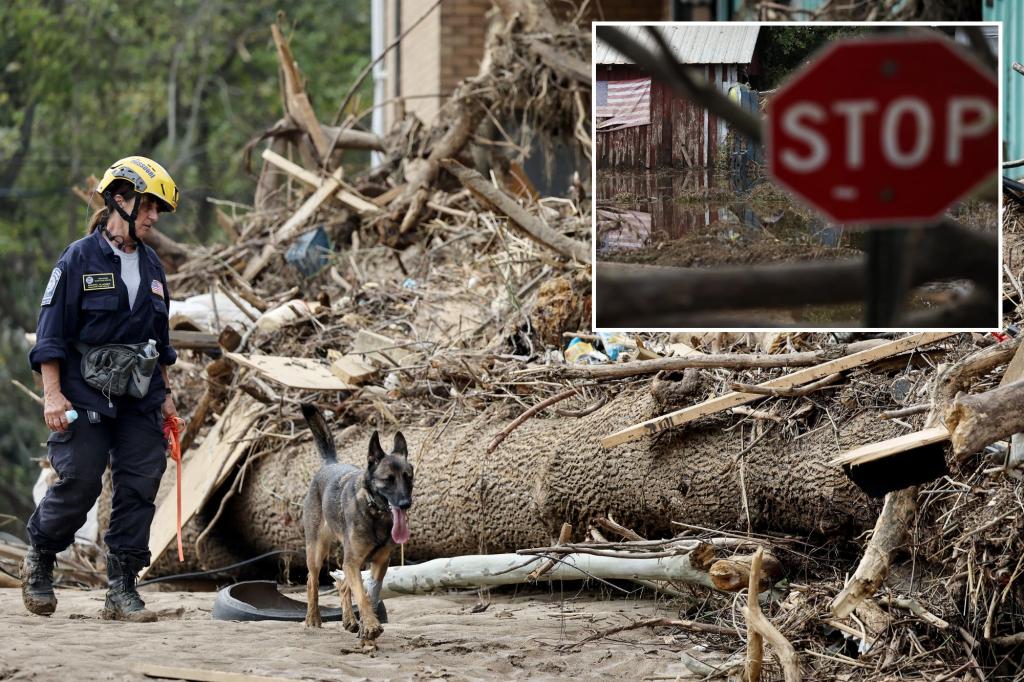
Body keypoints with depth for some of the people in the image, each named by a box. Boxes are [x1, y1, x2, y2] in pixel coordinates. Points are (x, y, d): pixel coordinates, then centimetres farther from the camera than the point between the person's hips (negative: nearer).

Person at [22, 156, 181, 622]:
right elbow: (52, 331, -7)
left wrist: (165, 395, 19)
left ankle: (122, 591, 3)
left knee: (139, 488, -1)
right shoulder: (80, 259, -5)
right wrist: (52, 394, -13)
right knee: (79, 483, -8)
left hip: (139, 401, 6)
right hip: (86, 396, -5)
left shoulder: (151, 267, 12)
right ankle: (39, 559, 18)